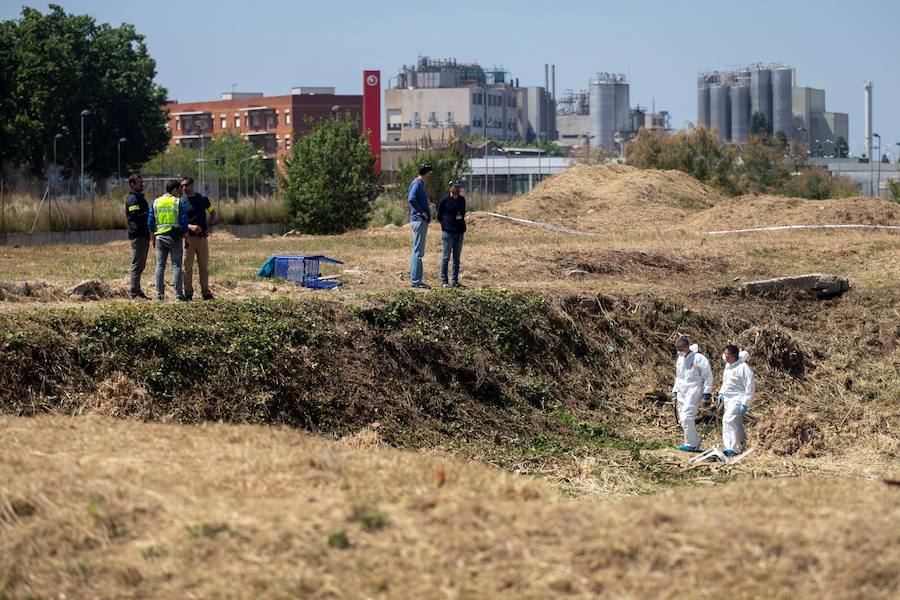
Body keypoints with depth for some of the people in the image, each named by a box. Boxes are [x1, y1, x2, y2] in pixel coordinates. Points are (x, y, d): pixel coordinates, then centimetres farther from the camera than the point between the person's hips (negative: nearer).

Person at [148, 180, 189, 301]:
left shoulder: (156, 202, 8)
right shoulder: (178, 202, -4)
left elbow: (150, 221, 10)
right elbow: (183, 220, -7)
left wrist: (152, 237, 17)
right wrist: (186, 236, 1)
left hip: (160, 236, 3)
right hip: (174, 236, -3)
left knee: (160, 265, 7)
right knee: (176, 265, -1)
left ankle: (160, 294, 5)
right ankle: (178, 294, -6)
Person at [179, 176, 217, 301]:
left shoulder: (203, 199, 7)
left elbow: (212, 212, 20)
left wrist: (210, 226, 4)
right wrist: (190, 227, -20)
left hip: (203, 237, 2)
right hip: (188, 238, -2)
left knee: (204, 267, 5)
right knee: (187, 267, -2)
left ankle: (205, 292, 10)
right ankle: (188, 293, 3)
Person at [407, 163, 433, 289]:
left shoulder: (420, 183, 16)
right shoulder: (417, 184, -14)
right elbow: (411, 199, -28)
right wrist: (422, 212, -20)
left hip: (422, 221, 11)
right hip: (419, 220, -11)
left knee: (418, 251, 13)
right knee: (418, 251, -9)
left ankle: (416, 279, 18)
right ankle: (416, 280, -9)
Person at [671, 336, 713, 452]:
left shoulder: (698, 358, -11)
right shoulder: (680, 359, 13)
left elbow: (708, 376, -7)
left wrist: (707, 393, -9)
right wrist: (675, 391, 20)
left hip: (693, 391, -8)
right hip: (682, 392, 8)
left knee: (687, 417, -17)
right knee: (682, 419, 7)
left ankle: (691, 444, -9)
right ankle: (696, 442, 16)